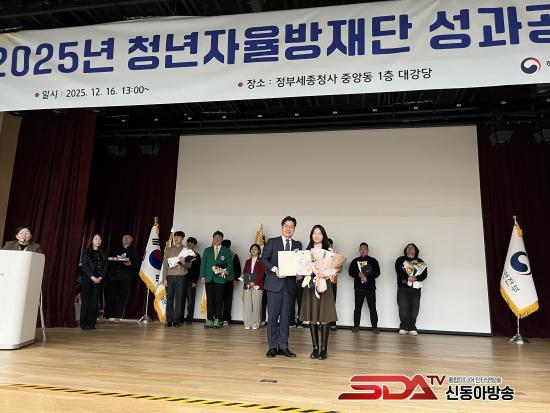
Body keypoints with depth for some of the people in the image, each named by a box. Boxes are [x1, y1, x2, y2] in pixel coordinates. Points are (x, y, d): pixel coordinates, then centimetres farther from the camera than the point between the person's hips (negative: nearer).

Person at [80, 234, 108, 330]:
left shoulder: (103, 253, 12)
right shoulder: (86, 252, 4)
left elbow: (105, 266, 6)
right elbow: (84, 265, -5)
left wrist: (100, 277, -8)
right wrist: (92, 277, -14)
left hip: (99, 280, 3)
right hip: (87, 279, -2)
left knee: (94, 301, 1)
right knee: (85, 301, -3)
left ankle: (92, 324, 4)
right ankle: (84, 324, 2)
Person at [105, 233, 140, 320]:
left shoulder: (134, 250, 9)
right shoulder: (115, 249, 20)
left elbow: (137, 262, 1)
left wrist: (131, 264, -18)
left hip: (125, 277, -3)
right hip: (113, 275, 3)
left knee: (122, 296, -4)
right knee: (110, 294, -2)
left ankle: (117, 315, 2)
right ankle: (107, 314, 6)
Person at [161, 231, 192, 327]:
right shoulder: (168, 250, 12)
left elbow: (189, 265, 5)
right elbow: (165, 265, 9)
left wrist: (183, 262, -17)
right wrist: (164, 278, 0)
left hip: (181, 277, 0)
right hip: (170, 276, 1)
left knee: (179, 299, 0)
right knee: (169, 298, -1)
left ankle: (176, 320, 5)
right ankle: (169, 320, 5)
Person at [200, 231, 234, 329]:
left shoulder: (226, 251, 10)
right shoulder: (207, 250, 16)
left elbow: (230, 264, 6)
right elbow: (203, 263, 12)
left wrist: (227, 271, -14)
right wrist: (202, 276, 1)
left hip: (220, 279, -2)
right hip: (209, 279, 2)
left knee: (219, 300, -1)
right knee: (209, 300, 2)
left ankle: (217, 320, 5)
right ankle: (209, 320, 8)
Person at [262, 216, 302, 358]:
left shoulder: (298, 245, 12)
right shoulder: (272, 242, 4)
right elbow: (264, 259, -2)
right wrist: (275, 269, -16)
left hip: (289, 284, 3)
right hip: (274, 283, -3)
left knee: (285, 316, 7)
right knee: (273, 315, 0)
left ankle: (283, 346, 15)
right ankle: (272, 347, 10)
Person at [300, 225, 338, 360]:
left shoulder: (328, 251, 3)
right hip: (310, 286, 3)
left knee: (324, 318, -3)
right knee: (312, 317, 4)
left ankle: (324, 349, 5)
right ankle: (315, 348, 13)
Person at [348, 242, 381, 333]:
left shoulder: (373, 261, 6)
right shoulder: (355, 261, 10)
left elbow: (377, 272, -3)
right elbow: (350, 272, 5)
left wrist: (367, 278, -15)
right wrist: (358, 275, -13)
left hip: (370, 287, -1)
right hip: (358, 287, 1)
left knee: (372, 307, -2)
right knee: (357, 307, 4)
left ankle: (375, 327, 3)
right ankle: (356, 326, 11)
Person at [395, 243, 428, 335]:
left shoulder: (420, 262, 13)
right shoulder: (400, 260, 9)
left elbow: (424, 274, 0)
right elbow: (398, 271, -7)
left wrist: (415, 278, -18)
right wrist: (407, 278, -21)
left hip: (416, 288, 1)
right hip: (403, 287, -1)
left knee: (414, 309, -2)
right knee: (403, 308, -4)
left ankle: (412, 328, 8)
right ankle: (403, 328, 6)